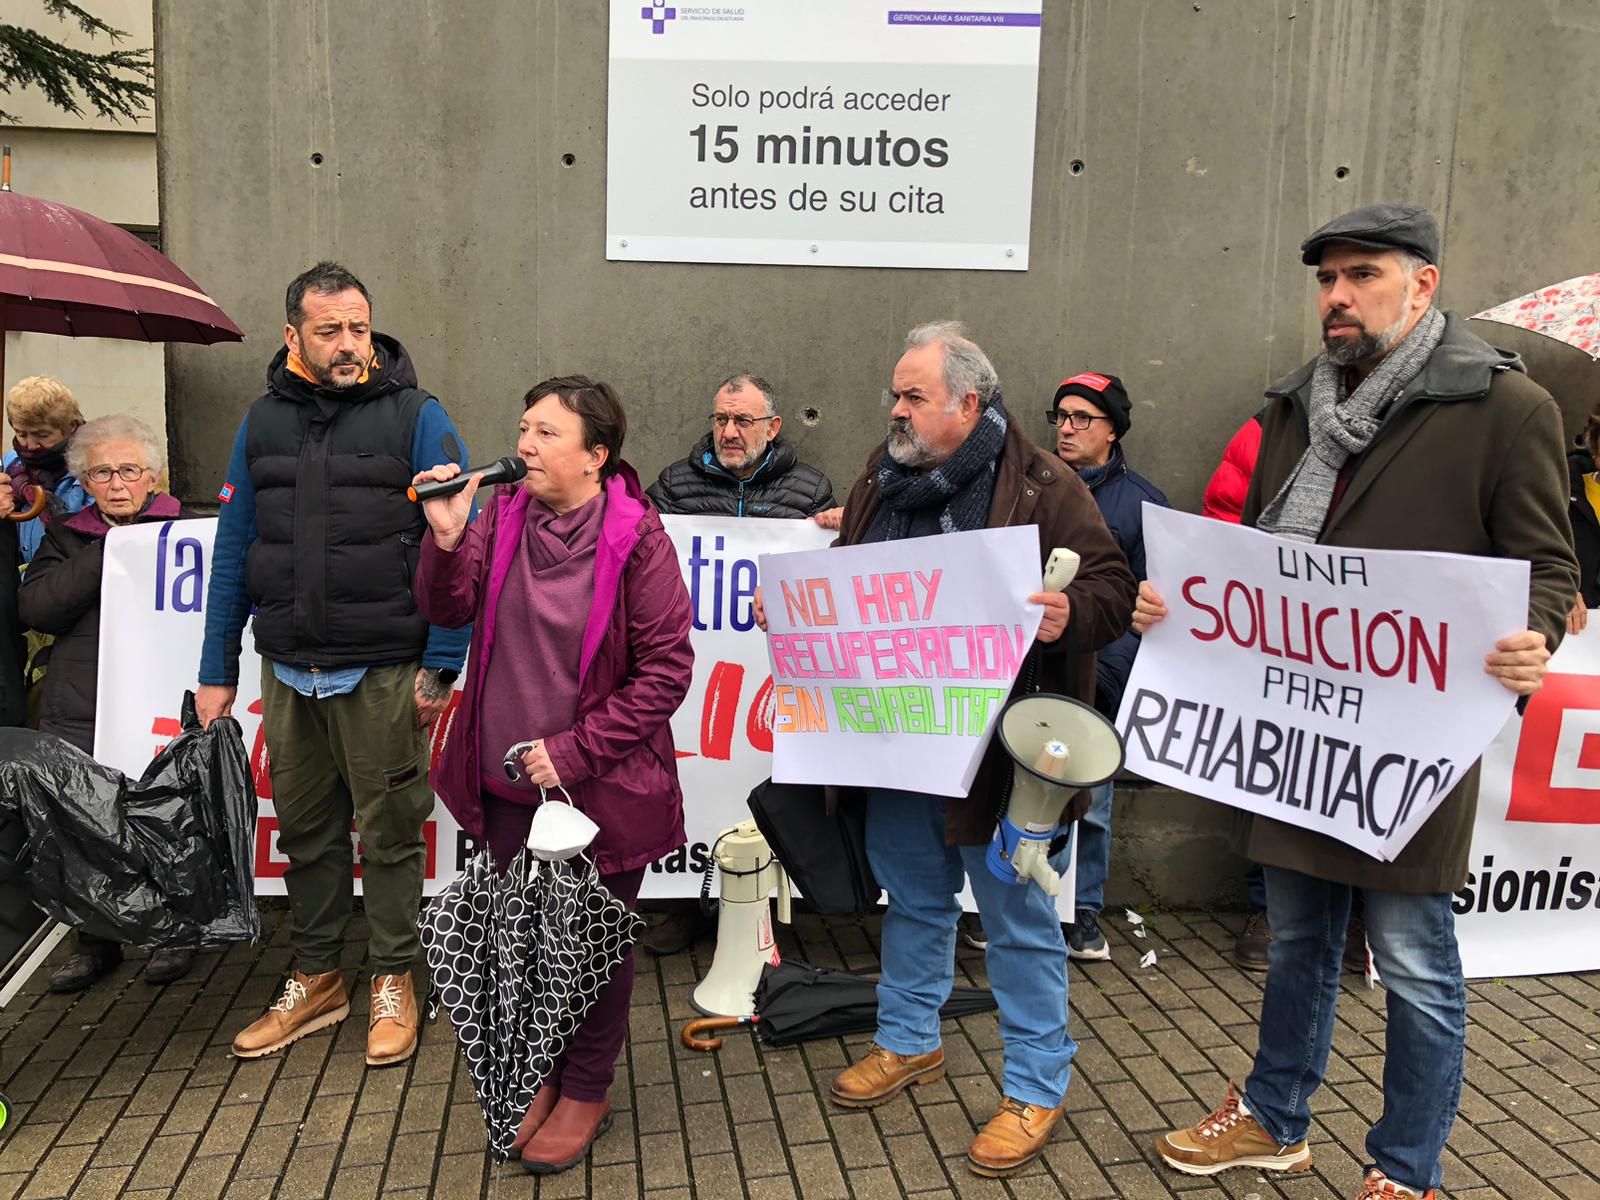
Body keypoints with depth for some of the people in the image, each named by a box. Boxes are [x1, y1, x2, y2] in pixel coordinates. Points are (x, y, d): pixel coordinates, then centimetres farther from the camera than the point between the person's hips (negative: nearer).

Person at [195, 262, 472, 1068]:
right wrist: (217, 672, 10)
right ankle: (315, 980, 31)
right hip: (288, 672, 4)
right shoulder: (264, 420, 9)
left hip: (384, 675, -4)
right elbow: (234, 547, 11)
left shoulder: (417, 417, -4)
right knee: (305, 829, 14)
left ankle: (392, 984, 24)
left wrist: (441, 666, -11)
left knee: (389, 831, 7)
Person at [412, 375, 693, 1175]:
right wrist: (446, 539, -20)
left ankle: (586, 1092, 34)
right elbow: (449, 611, -1)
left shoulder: (637, 538, -14)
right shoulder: (504, 516, 0)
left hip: (600, 786, -4)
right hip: (510, 781, 5)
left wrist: (576, 750, -16)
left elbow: (665, 669, -14)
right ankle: (541, 1074, 40)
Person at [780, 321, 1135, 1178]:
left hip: (1000, 749, -6)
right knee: (913, 900, 22)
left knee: (1018, 920, 7)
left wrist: (1070, 615, -32)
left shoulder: (1042, 486, -11)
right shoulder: (883, 477, 9)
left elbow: (1112, 585, -13)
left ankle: (1035, 1090, 24)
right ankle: (908, 1042, 42)